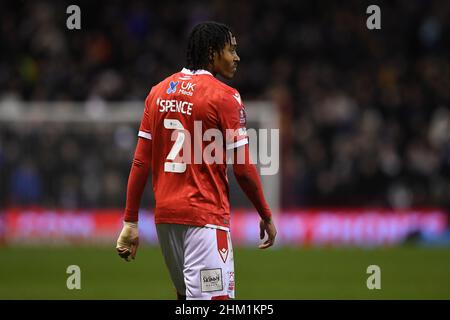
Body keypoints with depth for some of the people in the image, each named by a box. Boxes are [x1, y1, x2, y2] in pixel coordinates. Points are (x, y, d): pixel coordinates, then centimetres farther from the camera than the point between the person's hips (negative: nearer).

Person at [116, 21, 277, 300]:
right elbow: (243, 169, -8)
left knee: (185, 293, 19)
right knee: (213, 296, -12)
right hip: (204, 214, -7)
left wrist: (131, 222, 9)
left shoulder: (158, 92, 10)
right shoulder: (224, 96, -8)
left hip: (165, 214, 7)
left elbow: (141, 163, 7)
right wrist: (266, 216, 3)